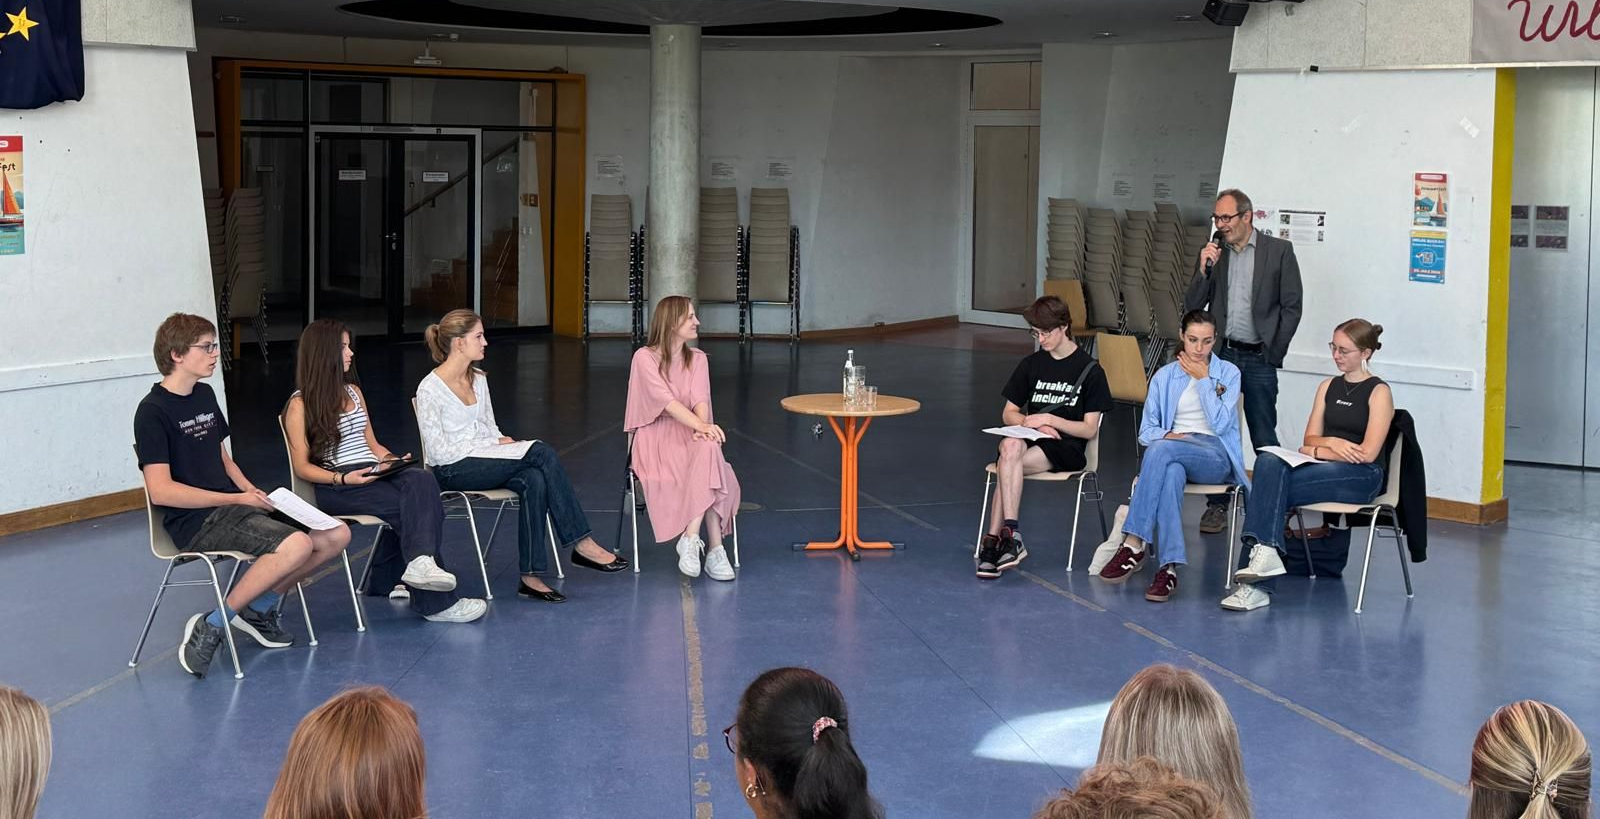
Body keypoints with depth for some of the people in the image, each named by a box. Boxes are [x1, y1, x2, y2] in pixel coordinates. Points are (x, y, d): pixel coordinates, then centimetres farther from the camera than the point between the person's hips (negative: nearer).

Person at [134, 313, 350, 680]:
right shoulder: (153, 412, -11)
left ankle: (261, 608, 10)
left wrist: (252, 492, 5)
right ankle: (210, 628, -18)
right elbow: (161, 490, -17)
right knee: (295, 545, -31)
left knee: (337, 534, -4)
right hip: (196, 523, -9)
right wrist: (237, 499, -16)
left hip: (232, 508, 9)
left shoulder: (205, 396, 16)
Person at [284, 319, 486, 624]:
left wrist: (392, 459, 1)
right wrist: (343, 478, -18)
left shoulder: (353, 392, 21)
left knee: (422, 481, -29)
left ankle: (420, 563, -42)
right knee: (418, 507, -27)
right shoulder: (300, 405, 1)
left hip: (372, 472, 6)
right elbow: (302, 466, -3)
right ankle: (436, 601, -27)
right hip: (334, 486, -6)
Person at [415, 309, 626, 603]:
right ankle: (582, 543, -20)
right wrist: (494, 445, -15)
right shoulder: (430, 389, -12)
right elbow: (440, 452, -14)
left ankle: (531, 576, -29)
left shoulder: (478, 379, 12)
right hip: (453, 471, -7)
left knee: (533, 481, -29)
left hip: (484, 459, 7)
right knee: (541, 452, -25)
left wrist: (502, 441, -6)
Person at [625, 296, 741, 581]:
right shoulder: (644, 358, -3)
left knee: (709, 447, -33)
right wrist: (700, 425, -30)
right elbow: (666, 401, -17)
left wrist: (703, 427, -26)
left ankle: (691, 539, -36)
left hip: (690, 433, 4)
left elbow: (700, 399, -4)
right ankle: (714, 549, -34)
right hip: (655, 436, -4)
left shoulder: (697, 359, 13)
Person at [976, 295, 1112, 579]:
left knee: (1006, 465, -32)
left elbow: (1090, 429, -3)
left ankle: (993, 540, -31)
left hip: (1067, 447, -4)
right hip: (1030, 439, 4)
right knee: (1011, 445, -36)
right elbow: (1009, 414, 15)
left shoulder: (1090, 371, 0)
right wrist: (1032, 423, -6)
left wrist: (1049, 419, -14)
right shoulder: (1031, 364, 13)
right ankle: (1010, 533, -41)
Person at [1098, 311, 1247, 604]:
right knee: (1171, 474, -40)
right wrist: (1168, 435, -8)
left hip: (1215, 456, -2)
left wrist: (1203, 380, -2)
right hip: (1174, 452, 2)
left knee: (1160, 451, -36)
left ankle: (1134, 544, -40)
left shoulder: (1228, 373, 10)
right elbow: (1146, 430, 14)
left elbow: (1220, 424, -3)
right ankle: (1169, 567, -47)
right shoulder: (1165, 376, 17)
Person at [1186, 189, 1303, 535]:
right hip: (1221, 354, 3)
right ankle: (1217, 505, 12)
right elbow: (1192, 306, 6)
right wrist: (1204, 270, -9)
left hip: (1258, 358, -3)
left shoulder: (1279, 251, -1)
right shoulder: (1212, 254, 8)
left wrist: (1273, 353, -5)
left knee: (1264, 437, 0)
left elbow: (1291, 307, -1)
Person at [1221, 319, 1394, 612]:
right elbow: (1310, 439, 12)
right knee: (1268, 463, -30)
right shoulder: (1328, 387, 19)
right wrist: (1332, 443, -10)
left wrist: (1318, 451, -6)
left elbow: (1367, 453, -10)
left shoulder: (1378, 392, -1)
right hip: (1324, 469, 6)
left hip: (1361, 478, -5)